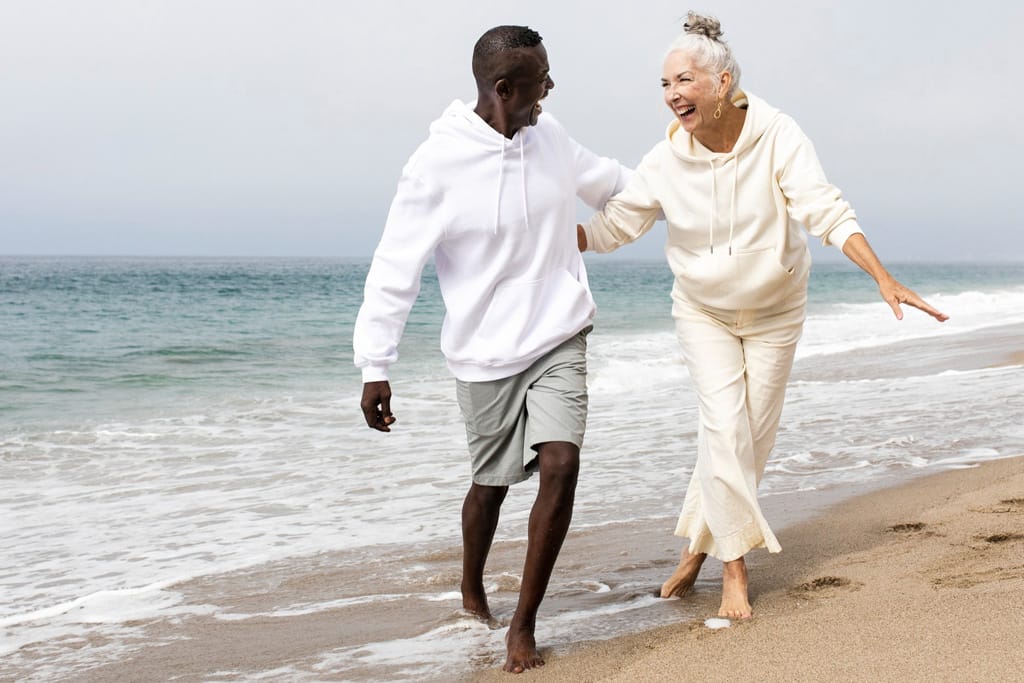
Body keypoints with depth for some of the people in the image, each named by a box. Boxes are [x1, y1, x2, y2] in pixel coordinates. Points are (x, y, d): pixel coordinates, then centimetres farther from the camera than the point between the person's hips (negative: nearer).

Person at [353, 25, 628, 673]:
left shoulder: (550, 136, 0)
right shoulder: (437, 165, -17)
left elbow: (610, 182, 21)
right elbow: (394, 272, -13)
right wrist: (375, 368, -14)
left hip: (560, 340, 3)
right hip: (487, 354, -3)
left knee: (561, 466, -13)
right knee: (491, 483, 11)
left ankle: (524, 624, 1)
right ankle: (472, 591, 43)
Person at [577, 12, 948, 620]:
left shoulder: (778, 136, -22)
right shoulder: (667, 160, -16)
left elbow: (827, 211, -28)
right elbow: (612, 227, -8)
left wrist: (885, 279, -38)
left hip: (775, 312, 0)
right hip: (703, 312, 0)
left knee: (753, 437, 5)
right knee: (725, 427, -12)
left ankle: (696, 548, 21)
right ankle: (734, 566, -2)